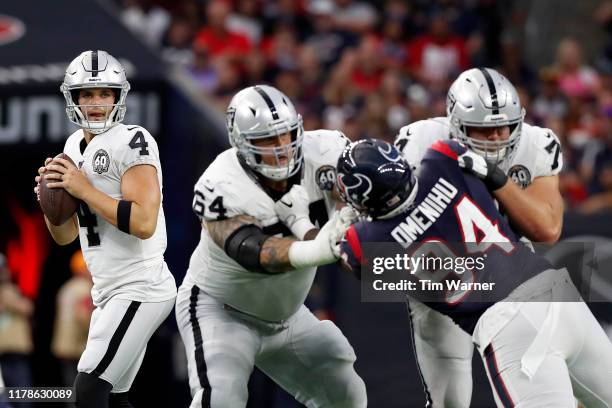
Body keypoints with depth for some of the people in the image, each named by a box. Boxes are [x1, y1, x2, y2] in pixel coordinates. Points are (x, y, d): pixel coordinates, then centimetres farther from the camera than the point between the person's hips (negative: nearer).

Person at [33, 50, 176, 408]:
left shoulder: (132, 142, -13)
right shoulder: (76, 147, 13)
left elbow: (143, 224, -25)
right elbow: (65, 236, 18)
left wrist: (84, 189, -20)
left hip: (140, 291, -9)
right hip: (110, 292, 9)